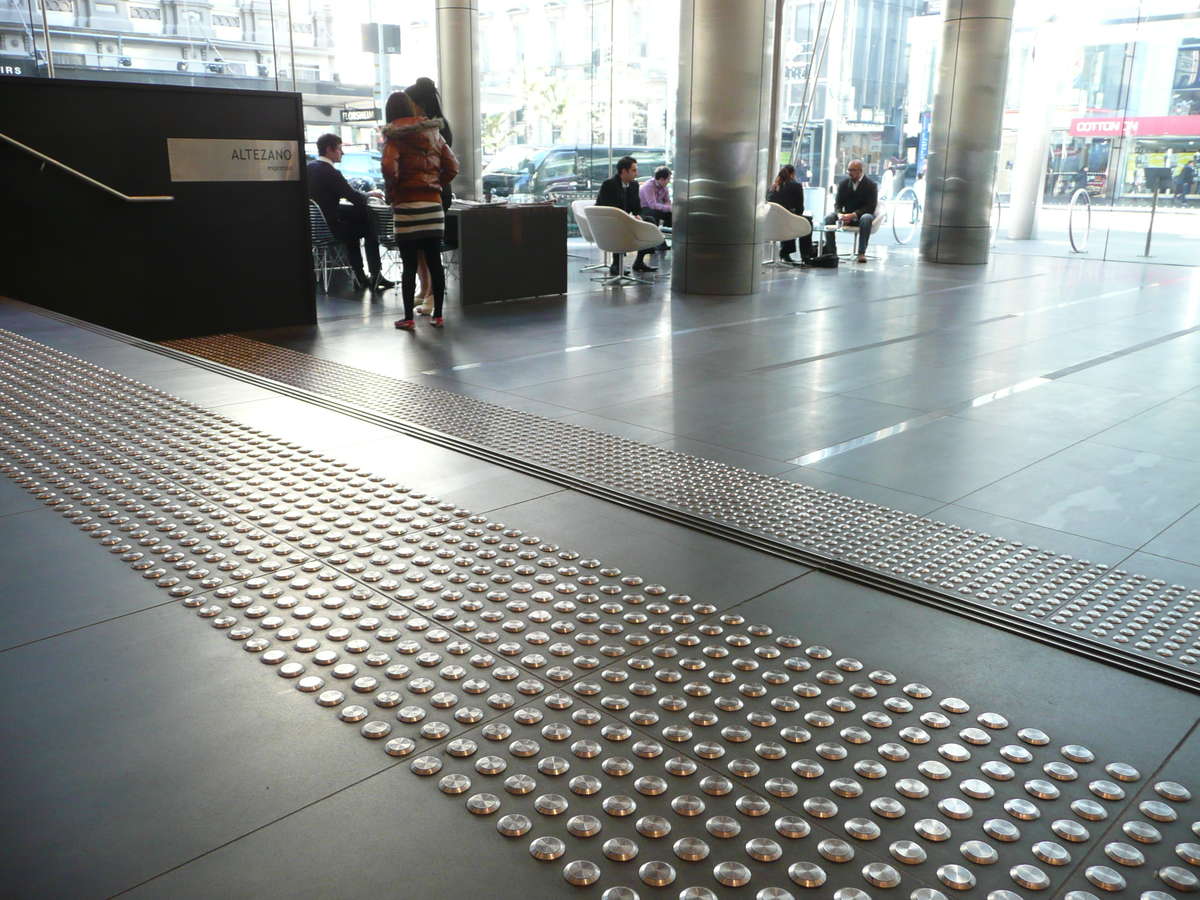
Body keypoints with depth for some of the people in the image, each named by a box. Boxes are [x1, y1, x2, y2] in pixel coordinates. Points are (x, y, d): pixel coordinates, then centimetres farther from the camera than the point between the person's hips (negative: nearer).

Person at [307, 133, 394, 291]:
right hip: (329, 229, -8)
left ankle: (359, 277, 30)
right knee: (370, 227, 12)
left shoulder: (309, 167, 5)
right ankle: (375, 277, 18)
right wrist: (371, 194, 3)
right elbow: (357, 199, -16)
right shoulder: (330, 173, -20)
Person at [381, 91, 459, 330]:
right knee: (435, 263, 7)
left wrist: (392, 193, -6)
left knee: (409, 266, 0)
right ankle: (437, 315, 11)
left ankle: (408, 318, 5)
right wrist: (437, 185, 14)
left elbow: (389, 167, -20)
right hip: (434, 206, 4)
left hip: (407, 208, -4)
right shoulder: (433, 133, 11)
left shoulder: (394, 137, -5)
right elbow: (452, 166, 10)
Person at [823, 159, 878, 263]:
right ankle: (831, 252, -21)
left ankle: (861, 253, -34)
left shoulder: (870, 185, -7)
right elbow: (837, 203, 3)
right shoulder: (844, 184, 6)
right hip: (846, 215, 4)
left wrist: (853, 215, -29)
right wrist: (840, 214, -22)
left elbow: (870, 207, -14)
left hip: (861, 216, -4)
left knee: (866, 218, -39)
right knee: (828, 218, -23)